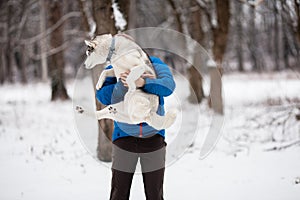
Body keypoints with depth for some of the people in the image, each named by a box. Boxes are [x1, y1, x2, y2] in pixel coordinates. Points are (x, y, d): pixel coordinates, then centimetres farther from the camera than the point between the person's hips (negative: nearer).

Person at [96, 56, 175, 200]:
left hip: (154, 139, 0)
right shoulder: (113, 70, -9)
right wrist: (126, 83, -42)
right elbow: (102, 96, -27)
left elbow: (168, 86, -31)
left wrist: (141, 83, -49)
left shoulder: (154, 64, -11)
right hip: (124, 138, 0)